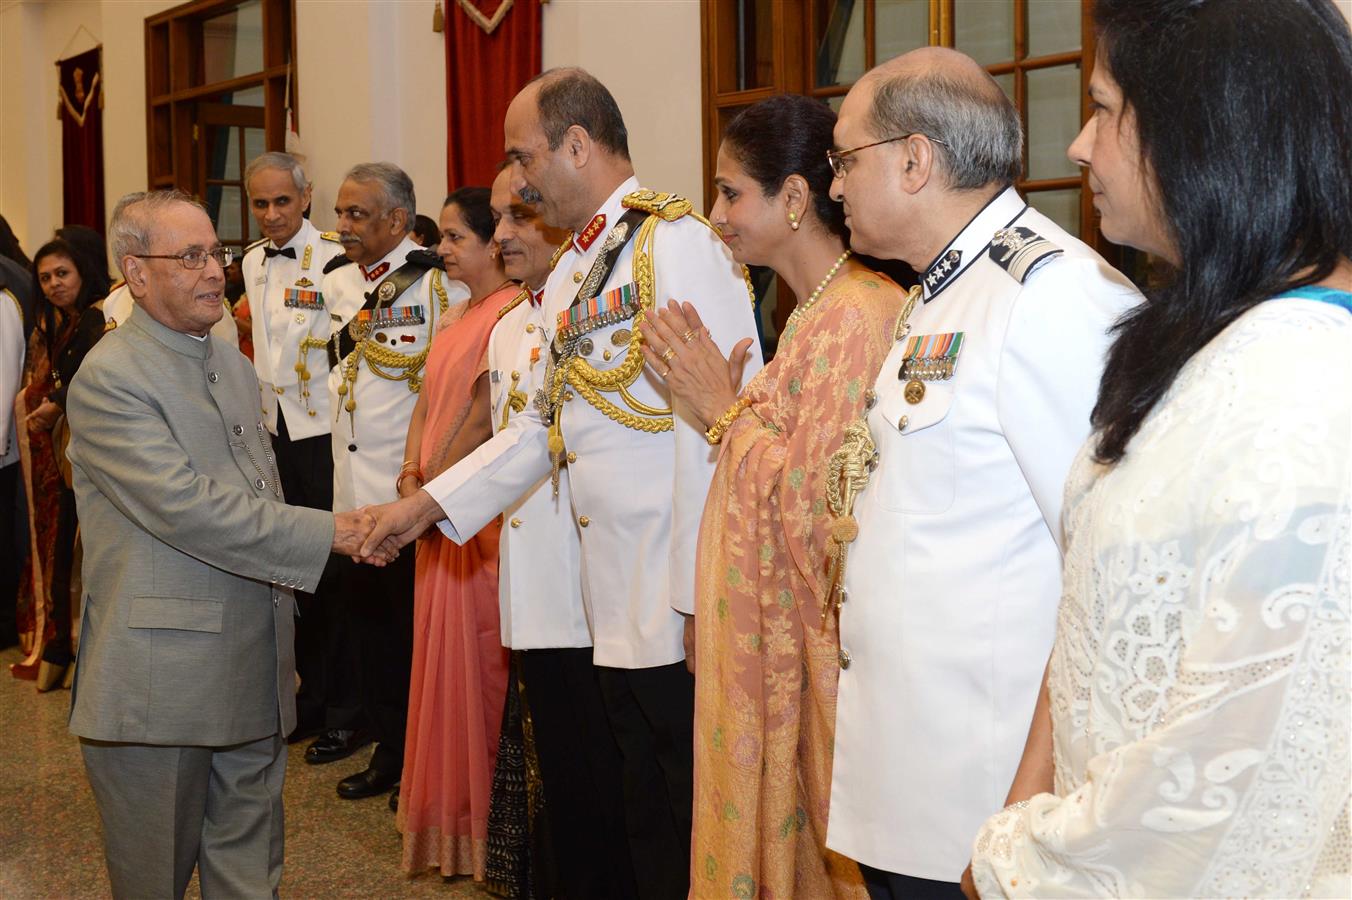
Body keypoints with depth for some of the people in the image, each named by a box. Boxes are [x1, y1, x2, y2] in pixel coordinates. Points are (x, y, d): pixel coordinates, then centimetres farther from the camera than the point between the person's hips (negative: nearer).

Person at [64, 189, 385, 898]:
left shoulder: (234, 367, 16)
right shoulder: (108, 378, -13)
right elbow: (183, 506, -22)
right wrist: (327, 534, -21)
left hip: (252, 673, 8)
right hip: (161, 676, -7)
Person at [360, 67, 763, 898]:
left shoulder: (675, 243, -11)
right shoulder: (571, 274, 16)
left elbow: (716, 422, -18)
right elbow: (548, 423, 22)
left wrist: (704, 604, -19)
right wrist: (429, 504, 16)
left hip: (682, 612, -8)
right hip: (619, 610, 8)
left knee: (706, 823, 1)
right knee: (649, 823, 16)